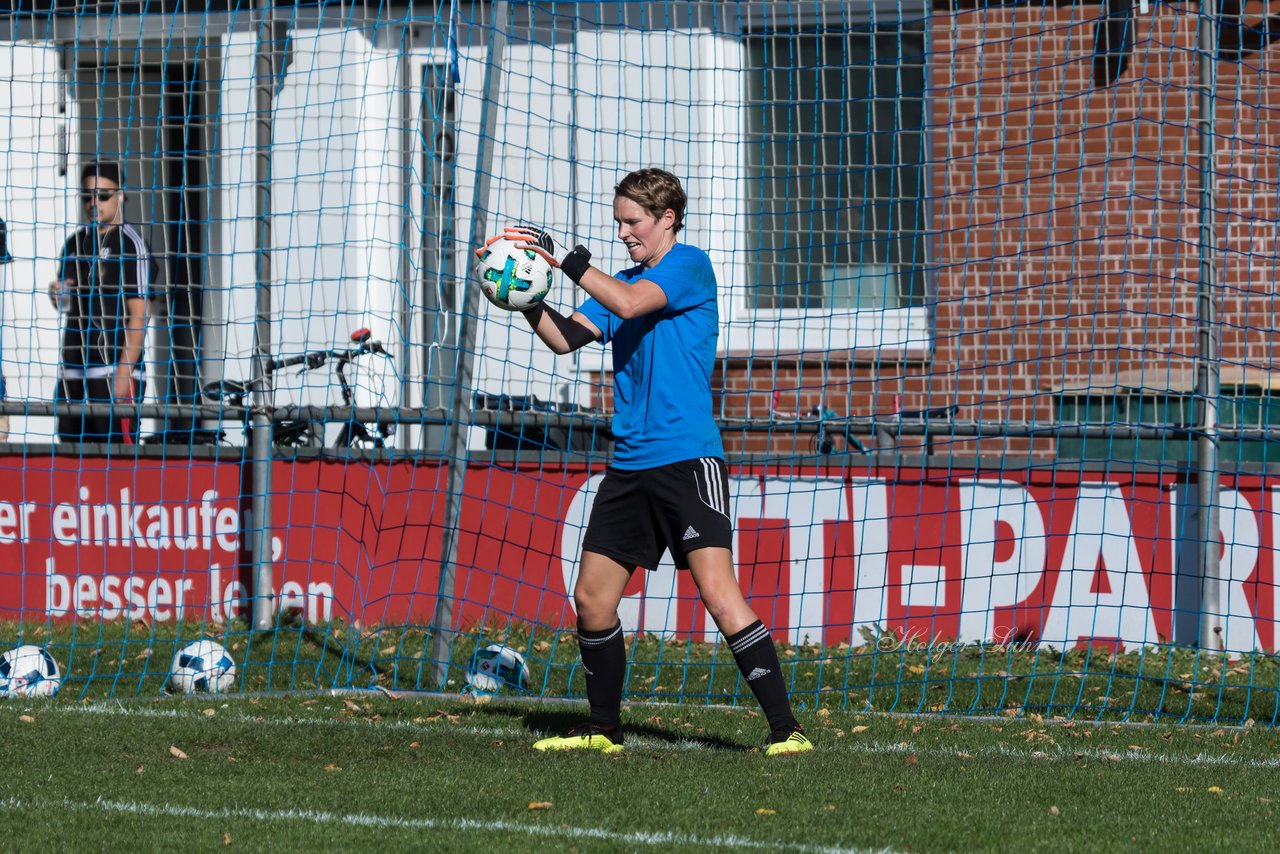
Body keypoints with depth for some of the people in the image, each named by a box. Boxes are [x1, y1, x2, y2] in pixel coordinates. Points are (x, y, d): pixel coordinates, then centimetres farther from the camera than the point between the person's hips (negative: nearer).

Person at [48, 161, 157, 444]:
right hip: (72, 371, 7)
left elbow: (139, 314, -10)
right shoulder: (74, 244, 16)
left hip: (114, 370, -7)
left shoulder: (130, 244, -5)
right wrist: (58, 297, 2)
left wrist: (124, 374, -16)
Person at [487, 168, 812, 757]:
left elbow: (629, 303, -20)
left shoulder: (689, 265, -5)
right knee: (592, 598, 8)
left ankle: (785, 728, -17)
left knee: (718, 593, -18)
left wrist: (565, 260, -14)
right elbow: (565, 338, 14)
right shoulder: (627, 281, 18)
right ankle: (603, 730, 23)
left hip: (687, 459, -8)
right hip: (630, 464, 8)